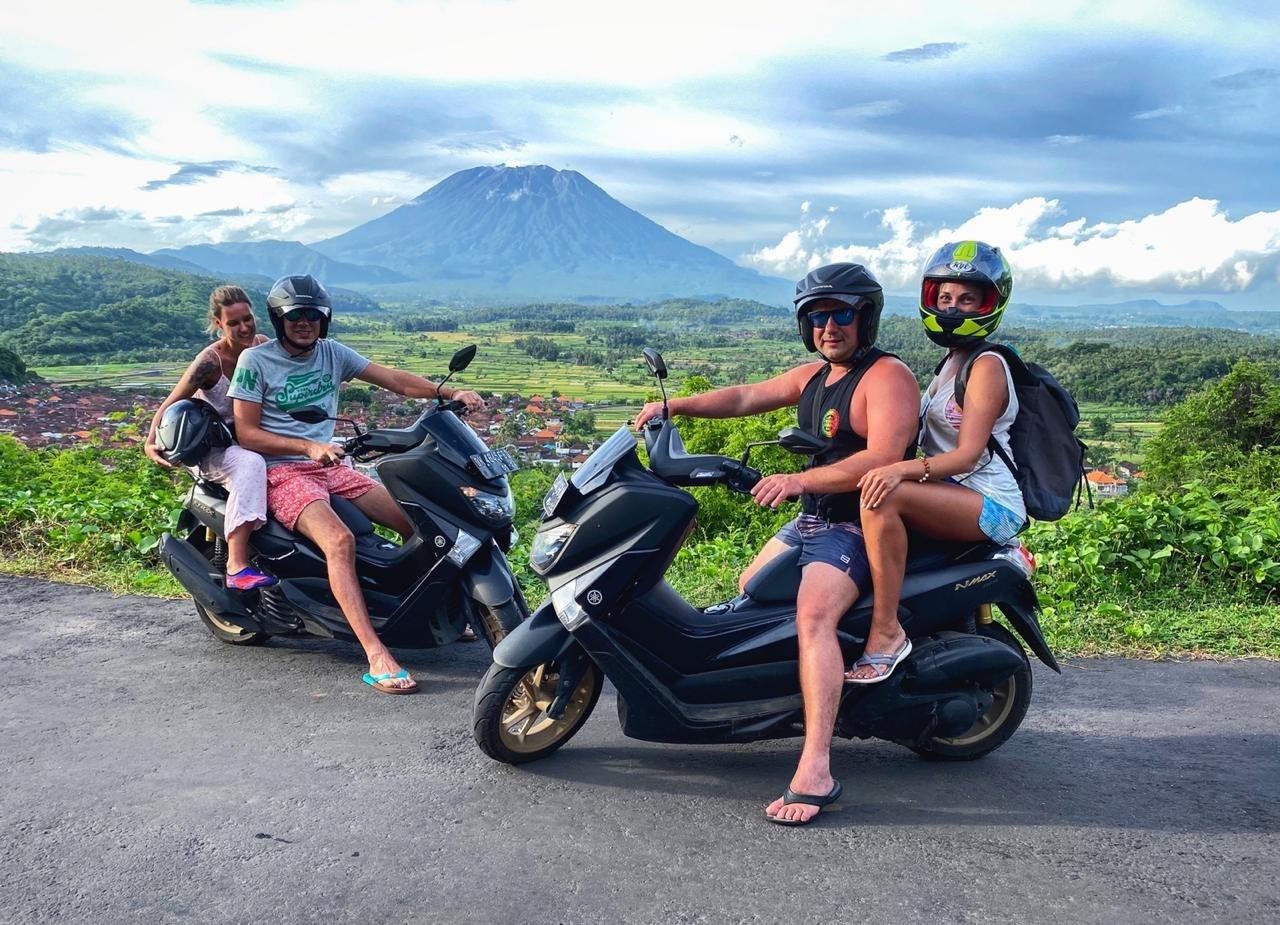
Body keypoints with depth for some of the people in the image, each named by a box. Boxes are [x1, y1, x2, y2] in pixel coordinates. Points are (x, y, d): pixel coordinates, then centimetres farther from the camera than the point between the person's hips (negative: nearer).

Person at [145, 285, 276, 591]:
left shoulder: (263, 346, 1)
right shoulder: (210, 361, -16)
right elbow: (170, 405, -12)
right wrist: (151, 442, -29)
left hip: (254, 438, 6)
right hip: (212, 450, -6)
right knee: (250, 463, -42)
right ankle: (237, 566, -46)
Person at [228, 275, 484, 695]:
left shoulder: (332, 352, 9)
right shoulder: (256, 360, -5)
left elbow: (394, 379, 1)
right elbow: (246, 433, -9)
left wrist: (450, 392, -14)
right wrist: (308, 447, -21)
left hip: (330, 466, 6)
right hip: (282, 472, -6)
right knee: (339, 540, -33)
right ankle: (376, 656, -37)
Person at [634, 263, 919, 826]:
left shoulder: (887, 376, -13)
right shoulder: (813, 376, 15)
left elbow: (884, 456, -26)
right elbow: (746, 397, 16)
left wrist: (798, 479, -33)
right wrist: (673, 406, 6)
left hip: (859, 527, -10)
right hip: (811, 520, 10)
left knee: (813, 614, -31)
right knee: (747, 591, 22)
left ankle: (815, 773, -36)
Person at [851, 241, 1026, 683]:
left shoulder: (987, 366, -9)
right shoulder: (951, 363, 19)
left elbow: (967, 453, -21)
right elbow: (931, 437, 22)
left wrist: (902, 469, -36)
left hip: (990, 502, -10)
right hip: (955, 496, 10)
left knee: (882, 496, -31)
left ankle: (886, 631, -28)